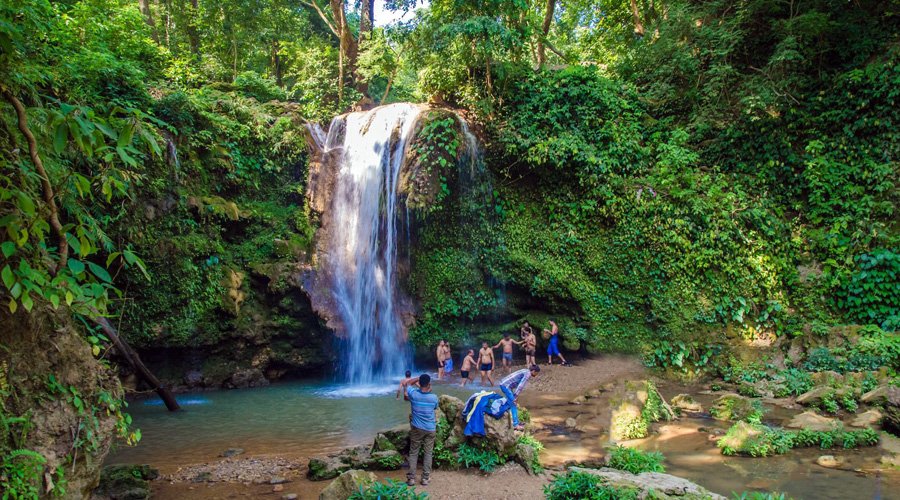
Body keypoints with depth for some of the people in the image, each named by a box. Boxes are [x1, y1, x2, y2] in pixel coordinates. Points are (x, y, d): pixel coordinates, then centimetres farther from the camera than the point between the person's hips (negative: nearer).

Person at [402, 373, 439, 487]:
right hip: (430, 429, 0)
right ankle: (425, 478, 9)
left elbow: (408, 382, 7)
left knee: (413, 453, 9)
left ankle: (411, 478, 7)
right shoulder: (434, 397, -12)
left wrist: (419, 378, 5)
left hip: (417, 428, 0)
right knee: (428, 453, 9)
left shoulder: (414, 394, -13)